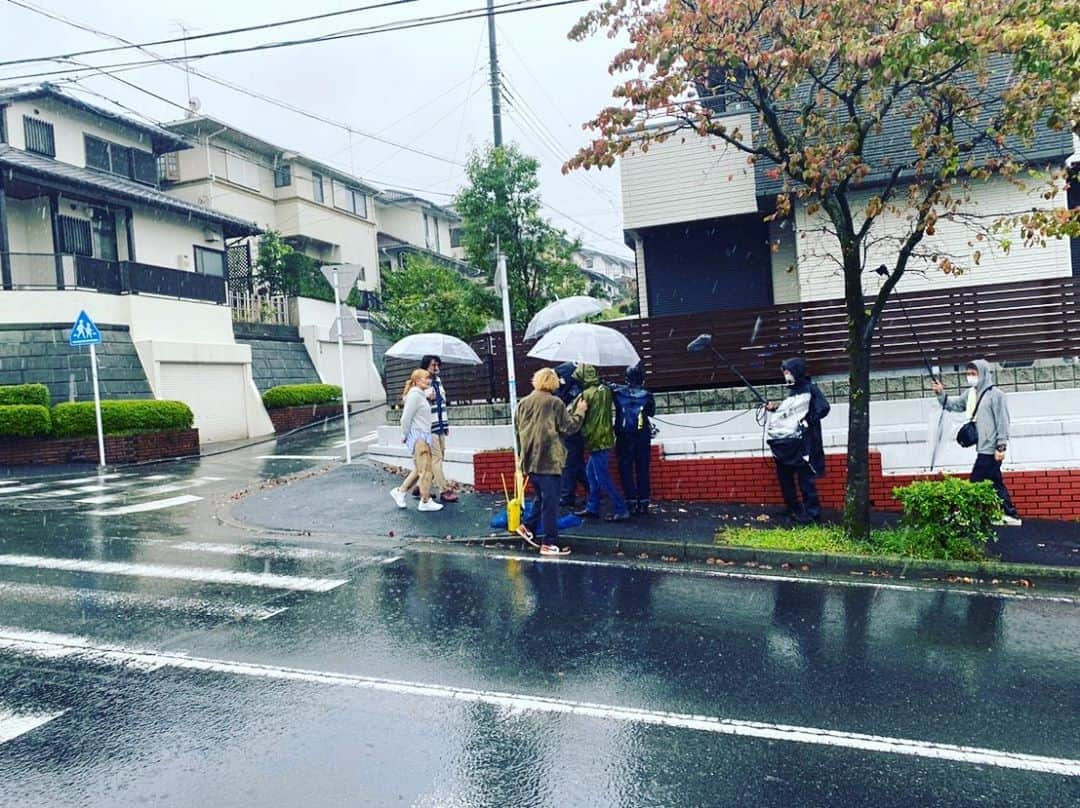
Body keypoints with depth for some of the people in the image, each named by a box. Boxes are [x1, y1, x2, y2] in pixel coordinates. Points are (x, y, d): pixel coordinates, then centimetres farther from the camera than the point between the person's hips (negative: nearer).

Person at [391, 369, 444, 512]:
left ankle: (400, 491, 26)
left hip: (424, 436, 9)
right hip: (418, 436, -9)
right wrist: (405, 436, -6)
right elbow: (406, 418, -15)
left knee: (419, 469, 15)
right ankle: (426, 502, 4)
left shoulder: (421, 395, 16)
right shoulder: (414, 394, -14)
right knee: (426, 469, -4)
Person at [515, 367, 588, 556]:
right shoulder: (555, 402, -7)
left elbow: (519, 430, 18)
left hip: (530, 460, 6)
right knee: (551, 502, -1)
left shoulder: (523, 403, 8)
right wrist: (580, 411, 9)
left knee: (542, 497, 22)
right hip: (549, 459, -6)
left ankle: (529, 528, 23)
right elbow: (569, 427, -3)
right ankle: (549, 544, 1)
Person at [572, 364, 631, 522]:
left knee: (603, 479, -4)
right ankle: (592, 508, 22)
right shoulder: (605, 390, 8)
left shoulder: (587, 394, -15)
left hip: (596, 440, -9)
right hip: (606, 437, 9)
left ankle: (621, 510, -4)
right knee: (591, 473, 17)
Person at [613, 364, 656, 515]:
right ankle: (643, 503, 8)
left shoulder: (618, 393, -7)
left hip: (624, 438, -1)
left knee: (626, 470, 5)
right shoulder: (647, 396, -3)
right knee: (642, 471, 8)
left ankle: (631, 502, 2)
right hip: (643, 438, 1)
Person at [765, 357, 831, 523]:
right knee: (784, 479, 11)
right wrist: (774, 408, 6)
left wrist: (806, 421, -13)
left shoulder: (809, 388, -5)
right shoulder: (790, 392, 18)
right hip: (783, 442, 8)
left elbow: (823, 408, -15)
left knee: (805, 480, -7)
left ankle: (812, 513, -3)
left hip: (801, 443, -8)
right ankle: (794, 510, 20)